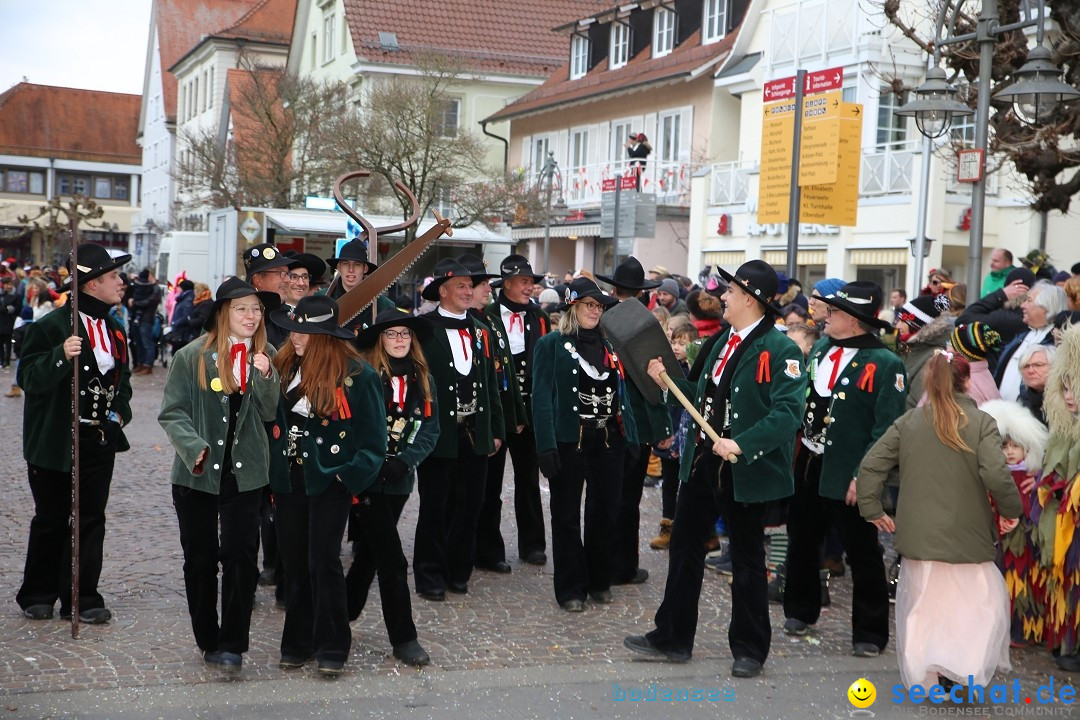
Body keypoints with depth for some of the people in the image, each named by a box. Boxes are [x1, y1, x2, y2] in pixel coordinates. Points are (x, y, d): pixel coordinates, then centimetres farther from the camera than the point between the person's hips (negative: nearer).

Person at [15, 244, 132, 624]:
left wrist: (119, 411, 7)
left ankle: (82, 598, 16)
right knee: (51, 521, 7)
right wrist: (61, 356, -33)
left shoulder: (115, 330, 11)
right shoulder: (53, 325, -11)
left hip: (100, 440, 6)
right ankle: (37, 596, 22)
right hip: (55, 442, -6)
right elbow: (28, 377, -17)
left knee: (90, 521, 7)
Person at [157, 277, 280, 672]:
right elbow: (172, 413, -4)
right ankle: (208, 641, 23)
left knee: (241, 555, -6)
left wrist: (265, 377, -19)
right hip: (197, 473, -1)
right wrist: (194, 447, -20)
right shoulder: (192, 357, -3)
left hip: (245, 473, 1)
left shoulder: (266, 356, 4)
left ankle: (232, 644, 4)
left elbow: (269, 413, -2)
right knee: (200, 558, 9)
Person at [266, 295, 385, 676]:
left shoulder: (356, 374, -11)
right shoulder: (285, 366, 5)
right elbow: (271, 418, 10)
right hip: (289, 479, 5)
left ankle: (332, 648, 8)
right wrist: (270, 470, 4)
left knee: (323, 560, -4)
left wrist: (352, 476, -13)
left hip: (329, 480, -5)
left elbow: (372, 436, -7)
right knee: (293, 562, 10)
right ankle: (298, 643, 22)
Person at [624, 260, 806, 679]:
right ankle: (672, 637, 23)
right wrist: (668, 380, 2)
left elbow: (788, 411, -25)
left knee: (746, 558, 6)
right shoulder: (721, 342, 12)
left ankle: (749, 649, 20)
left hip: (744, 469, -8)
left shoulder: (780, 350, -15)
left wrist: (743, 444, -32)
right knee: (684, 546, 12)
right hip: (702, 460, 8)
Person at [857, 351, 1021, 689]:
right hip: (966, 535, -3)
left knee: (920, 608, 14)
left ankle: (921, 679, 18)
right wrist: (1012, 510, -2)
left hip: (919, 534, 3)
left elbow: (870, 465, -1)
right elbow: (997, 475, -19)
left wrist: (872, 509, 9)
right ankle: (969, 667, 2)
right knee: (986, 603, 13)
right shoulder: (981, 423, -8)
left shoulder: (909, 421, 1)